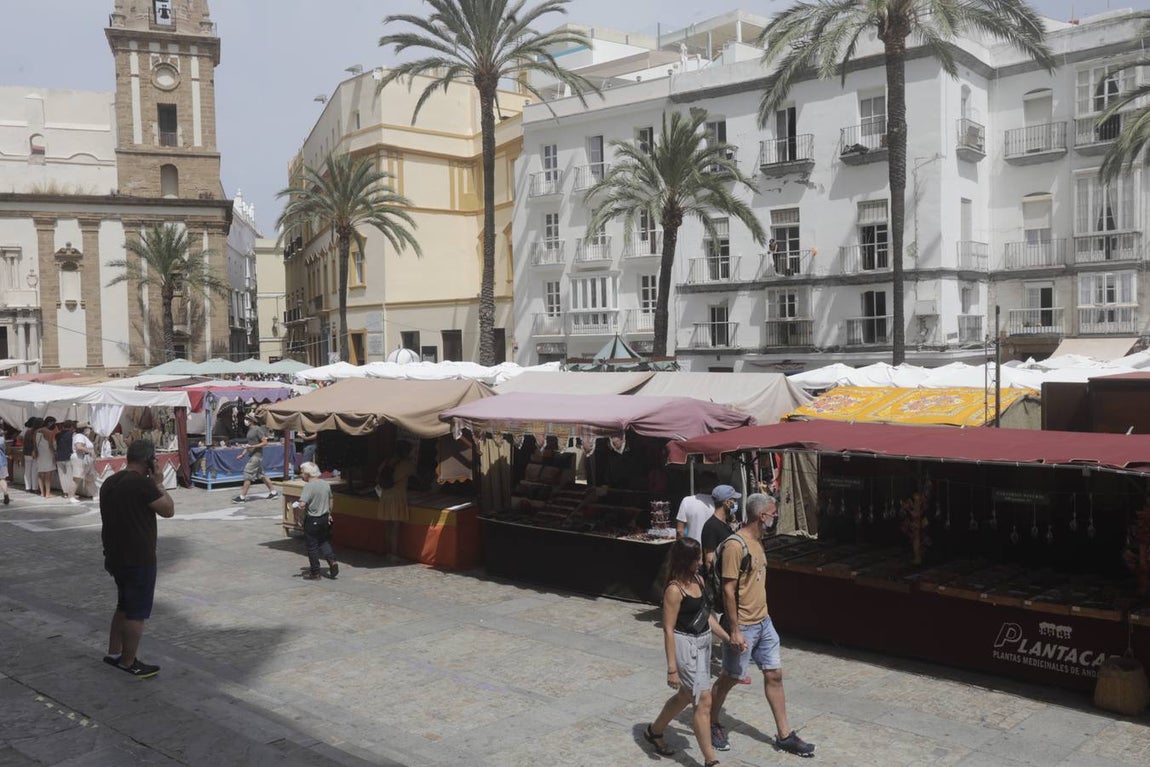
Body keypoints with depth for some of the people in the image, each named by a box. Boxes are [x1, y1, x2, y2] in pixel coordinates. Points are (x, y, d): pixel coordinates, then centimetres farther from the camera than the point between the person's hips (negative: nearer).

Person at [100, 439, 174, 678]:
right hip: (139, 559, -9)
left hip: (115, 557, 9)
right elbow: (168, 510, -12)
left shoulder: (109, 482, 8)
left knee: (124, 605, 22)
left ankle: (113, 653, 29)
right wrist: (159, 484, -4)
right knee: (136, 612, 2)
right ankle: (129, 663, 10)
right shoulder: (142, 483, -20)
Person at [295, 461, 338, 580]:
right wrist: (329, 514, 27)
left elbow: (302, 504, -28)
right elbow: (330, 500, 16)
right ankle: (332, 561, 2)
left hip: (312, 520, -7)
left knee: (312, 546, 6)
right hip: (325, 518, 7)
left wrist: (296, 505, -6)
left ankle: (315, 572, 13)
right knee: (324, 542, 21)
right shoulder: (326, 484, 4)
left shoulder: (309, 486, -19)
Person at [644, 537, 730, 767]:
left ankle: (654, 731, 44)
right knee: (704, 701, -6)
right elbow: (668, 629, -19)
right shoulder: (674, 590, -20)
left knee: (685, 695, 22)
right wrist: (672, 668, -19)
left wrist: (728, 638, 8)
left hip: (703, 643, 9)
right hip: (686, 646, -9)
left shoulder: (698, 581, 5)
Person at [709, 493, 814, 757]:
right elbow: (728, 590, -22)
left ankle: (784, 734, 20)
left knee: (774, 675, 11)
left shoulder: (757, 541, 7)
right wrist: (735, 631, -22)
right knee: (730, 678, 7)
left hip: (763, 622, 8)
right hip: (743, 627, -8)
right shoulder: (735, 546, -22)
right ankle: (711, 724, 28)